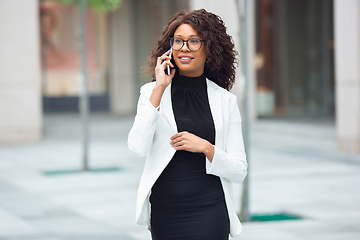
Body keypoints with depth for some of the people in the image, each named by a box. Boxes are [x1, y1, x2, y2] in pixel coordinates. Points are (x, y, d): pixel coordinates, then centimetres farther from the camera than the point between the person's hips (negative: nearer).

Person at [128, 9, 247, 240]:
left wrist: (206, 148, -13)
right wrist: (160, 88, -11)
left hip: (208, 212, -1)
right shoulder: (153, 91, 5)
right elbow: (138, 146, -12)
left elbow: (239, 171, 3)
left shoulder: (225, 101, 4)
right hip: (164, 210, 1)